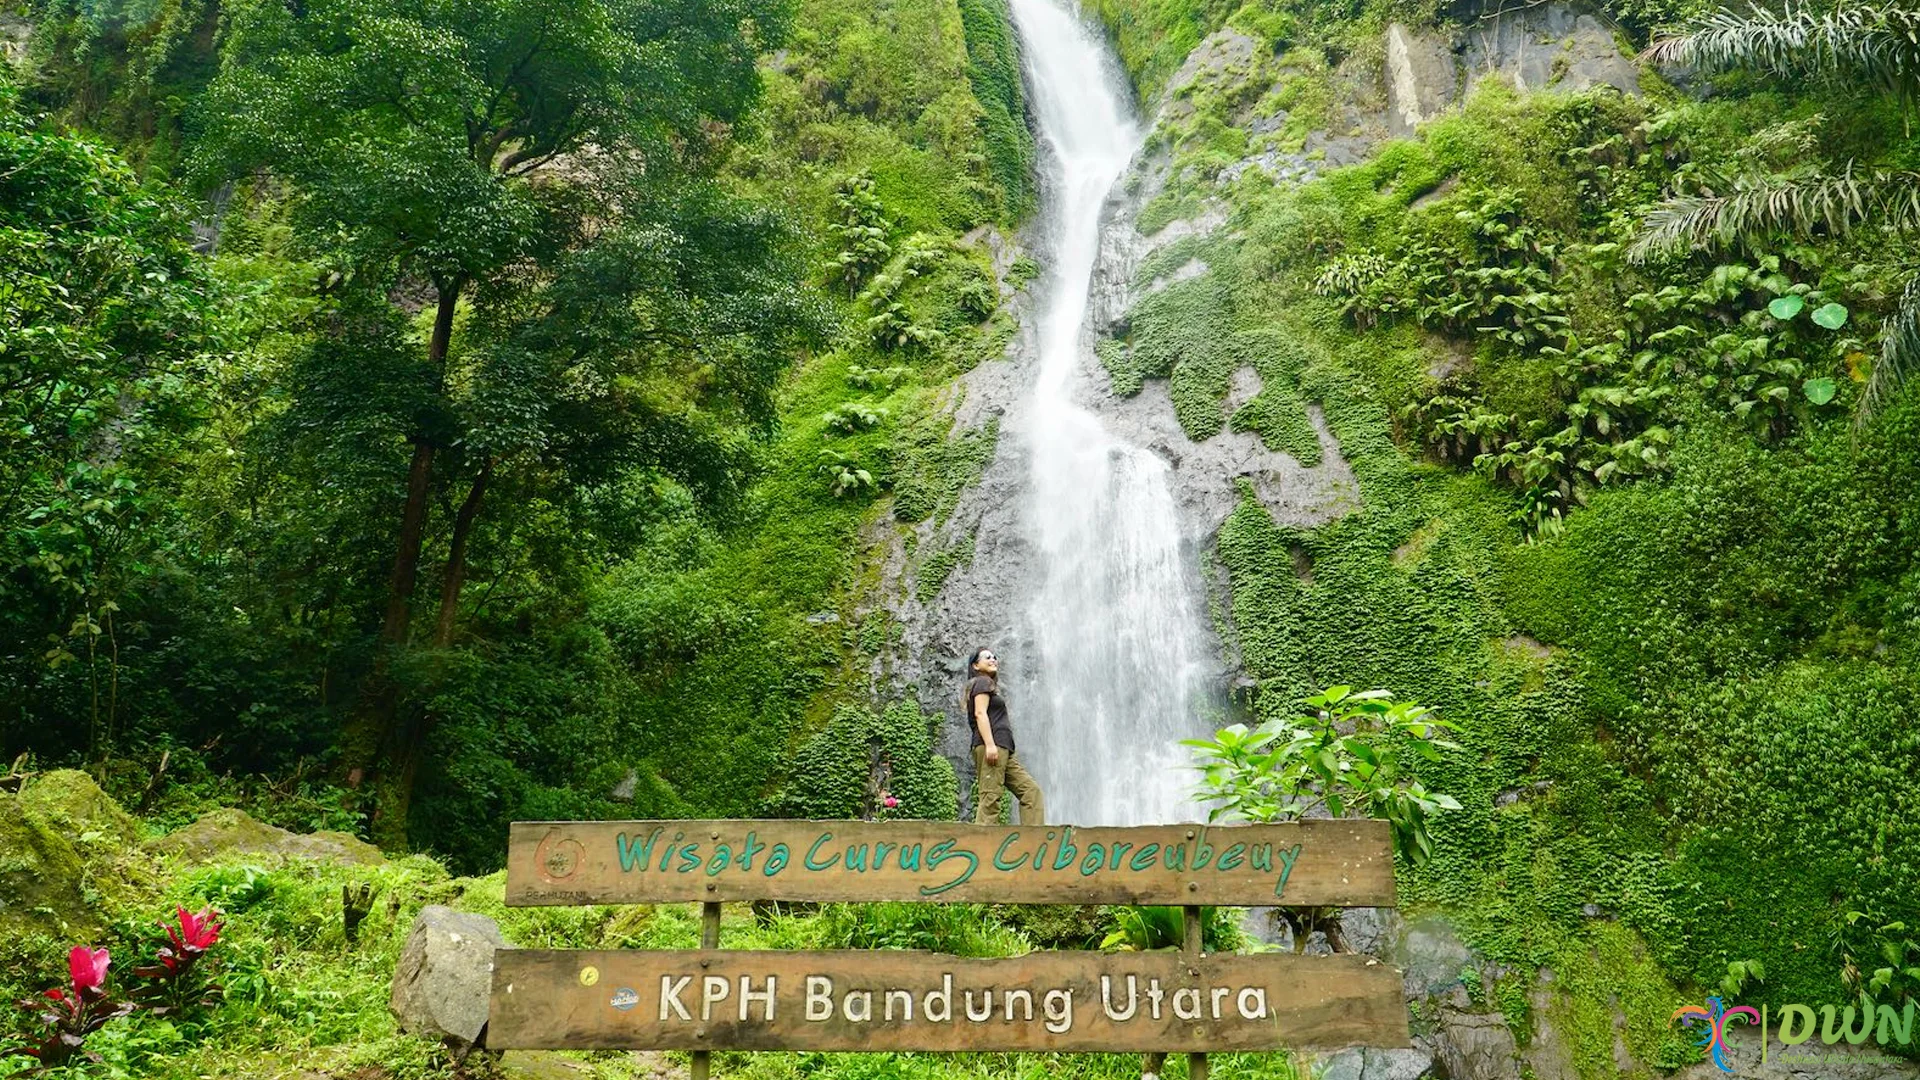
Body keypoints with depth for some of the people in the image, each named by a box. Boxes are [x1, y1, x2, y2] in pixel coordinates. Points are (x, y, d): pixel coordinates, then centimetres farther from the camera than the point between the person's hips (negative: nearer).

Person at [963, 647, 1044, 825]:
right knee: (990, 797, -17)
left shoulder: (990, 684, 32)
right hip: (991, 745, -10)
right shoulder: (982, 682, 4)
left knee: (1031, 790, 0)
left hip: (1004, 750, 10)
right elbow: (980, 713, -11)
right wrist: (990, 744, -22)